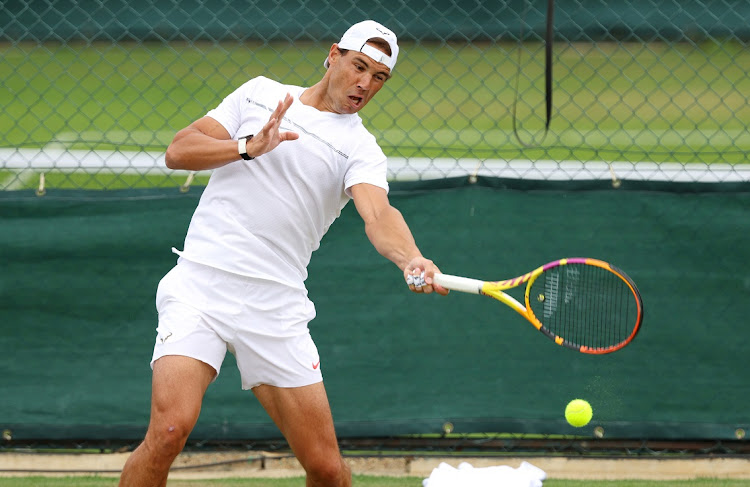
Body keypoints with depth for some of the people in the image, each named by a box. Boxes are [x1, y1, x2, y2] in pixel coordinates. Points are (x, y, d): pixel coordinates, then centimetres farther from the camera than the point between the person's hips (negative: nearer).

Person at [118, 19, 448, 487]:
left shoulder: (359, 147, 5)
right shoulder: (260, 93, 11)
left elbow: (378, 213, -15)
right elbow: (179, 151, 5)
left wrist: (411, 260, -37)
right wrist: (249, 146, -12)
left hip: (277, 308, 1)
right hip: (201, 285, -1)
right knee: (170, 430, -22)